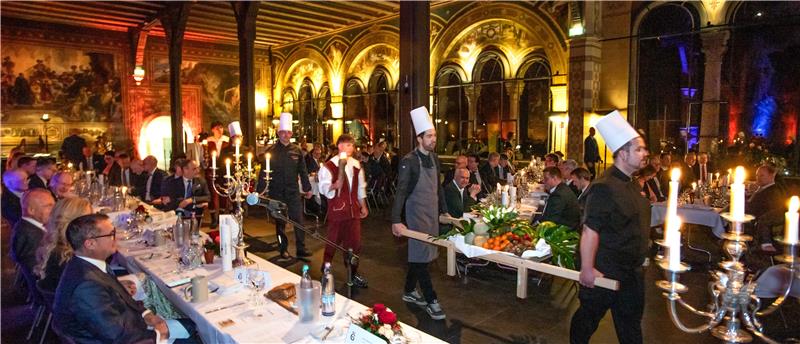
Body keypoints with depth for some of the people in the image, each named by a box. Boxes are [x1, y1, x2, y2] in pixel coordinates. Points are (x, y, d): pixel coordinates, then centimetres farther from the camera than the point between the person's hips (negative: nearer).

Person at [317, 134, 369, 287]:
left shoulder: (356, 165, 5)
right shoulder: (329, 166, -11)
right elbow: (326, 191, -17)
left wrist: (363, 205, 14)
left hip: (353, 210, 5)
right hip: (337, 211, -5)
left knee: (354, 243, 11)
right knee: (333, 243, 7)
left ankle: (353, 273, 28)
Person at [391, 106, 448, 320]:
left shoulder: (434, 158, 6)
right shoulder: (409, 161, -16)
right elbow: (401, 192, -18)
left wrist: (443, 210, 15)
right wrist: (396, 221, -23)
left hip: (432, 213, 8)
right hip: (416, 214, -8)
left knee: (420, 254, 16)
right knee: (421, 256, -2)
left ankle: (409, 291, 32)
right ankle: (431, 301, 6)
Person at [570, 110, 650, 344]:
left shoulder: (630, 185, 10)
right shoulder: (604, 187, -22)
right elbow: (590, 229, -26)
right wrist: (587, 269, -26)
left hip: (631, 272, 9)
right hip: (604, 271, -9)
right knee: (588, 318, 10)